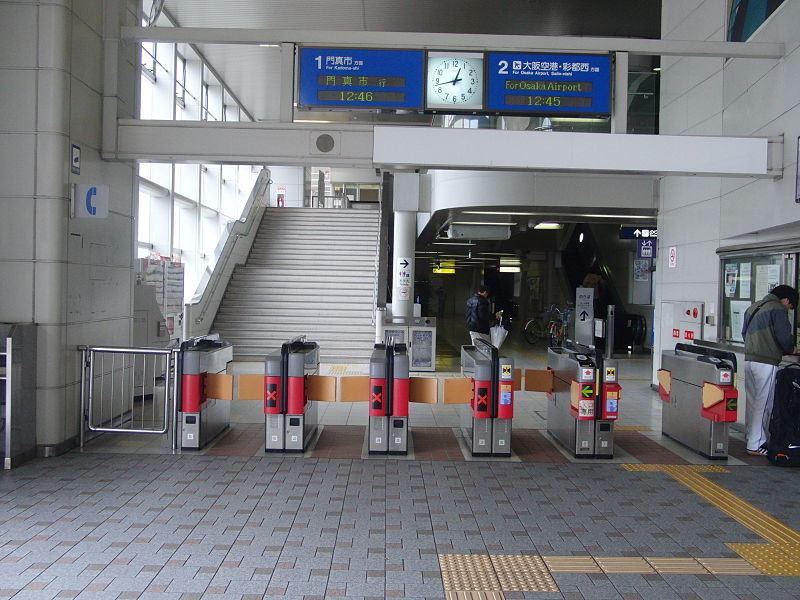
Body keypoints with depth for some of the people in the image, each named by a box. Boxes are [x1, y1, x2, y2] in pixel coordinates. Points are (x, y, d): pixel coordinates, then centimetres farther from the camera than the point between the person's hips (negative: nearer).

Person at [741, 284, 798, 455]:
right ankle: (755, 445, -2)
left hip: (749, 360, 8)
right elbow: (784, 336, -12)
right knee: (764, 404, -4)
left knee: (752, 401, 14)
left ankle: (751, 436, 21)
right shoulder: (778, 309, -6)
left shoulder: (752, 308, 19)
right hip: (766, 363, -8)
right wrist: (790, 349, 6)